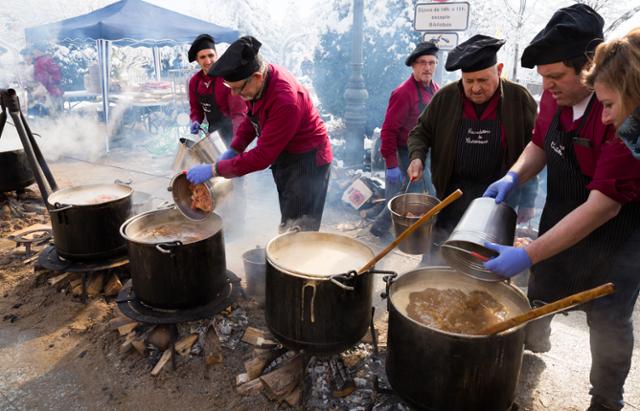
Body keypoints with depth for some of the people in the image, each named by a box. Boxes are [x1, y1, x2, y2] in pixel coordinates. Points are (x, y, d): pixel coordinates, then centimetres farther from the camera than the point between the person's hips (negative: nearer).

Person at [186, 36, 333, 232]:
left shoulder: (285, 101, -33)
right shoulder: (258, 81, -8)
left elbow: (262, 156, -30)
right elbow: (252, 118, 11)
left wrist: (215, 169, -25)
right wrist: (233, 150, -2)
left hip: (307, 162, -8)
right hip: (285, 157, 9)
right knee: (289, 226, 19)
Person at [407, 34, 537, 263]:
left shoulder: (519, 98, -7)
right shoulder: (446, 97, -4)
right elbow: (421, 131, 8)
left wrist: (527, 200, -4)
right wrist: (417, 157, -13)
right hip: (452, 194, 2)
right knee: (436, 257, 10)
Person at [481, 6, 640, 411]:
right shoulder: (556, 94, -11)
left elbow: (604, 206, -33)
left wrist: (528, 255, -36)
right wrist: (514, 176, -13)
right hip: (561, 222, 6)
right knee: (541, 294, 22)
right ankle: (534, 343, 52)